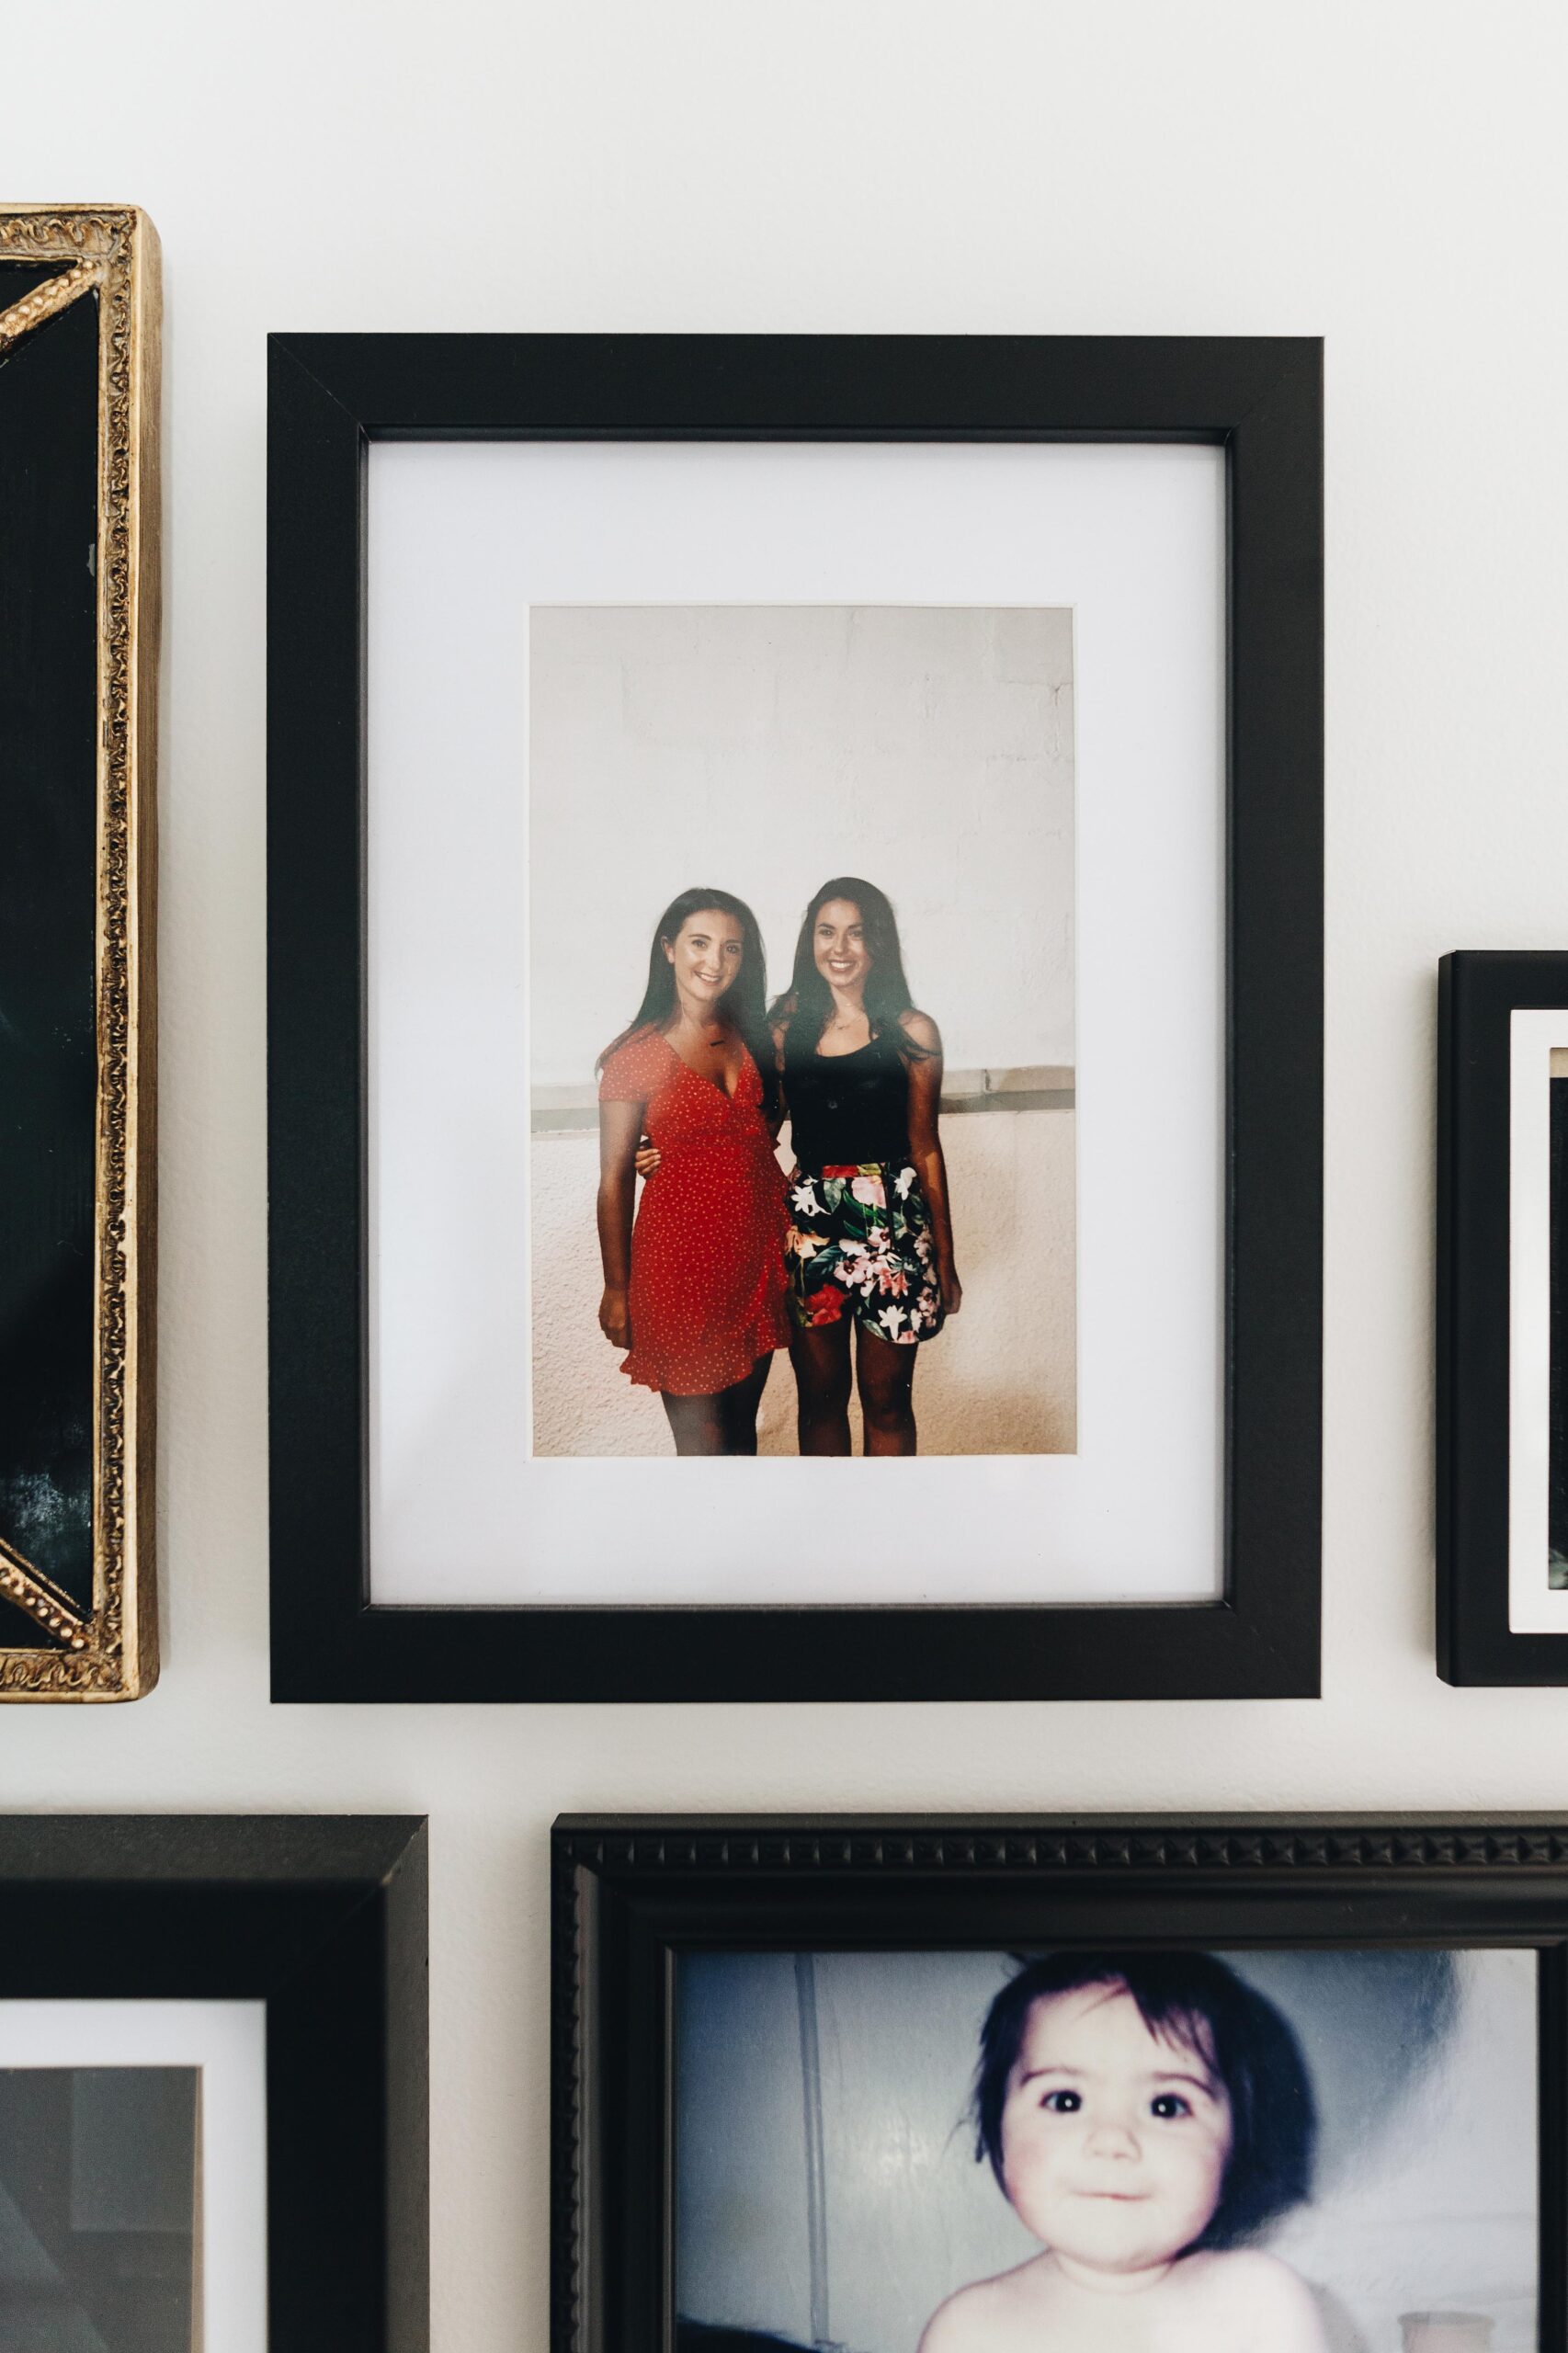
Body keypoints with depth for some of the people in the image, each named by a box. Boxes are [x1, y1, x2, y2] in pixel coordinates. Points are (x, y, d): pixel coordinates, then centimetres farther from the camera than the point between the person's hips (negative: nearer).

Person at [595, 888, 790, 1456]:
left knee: (741, 1426, 14)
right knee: (701, 1439, 0)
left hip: (757, 1248, 5)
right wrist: (615, 1290, -5)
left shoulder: (753, 1038, 7)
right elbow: (614, 1180, -6)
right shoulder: (636, 1053, -8)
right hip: (681, 1253, -5)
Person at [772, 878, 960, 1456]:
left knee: (887, 1402, 9)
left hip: (892, 1226, -1)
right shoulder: (785, 1028, 4)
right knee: (818, 1398, 12)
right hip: (808, 1226, 1)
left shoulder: (912, 1032, 0)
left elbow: (924, 1146, 4)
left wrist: (944, 1256, 7)